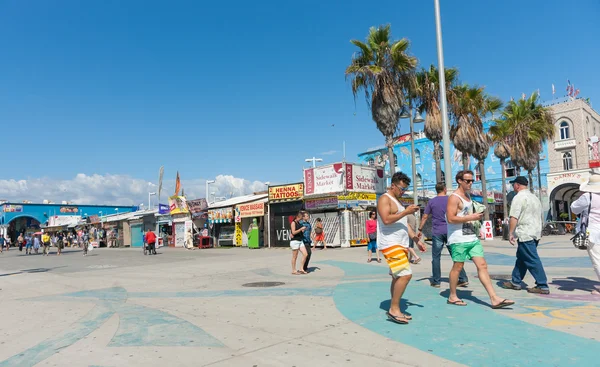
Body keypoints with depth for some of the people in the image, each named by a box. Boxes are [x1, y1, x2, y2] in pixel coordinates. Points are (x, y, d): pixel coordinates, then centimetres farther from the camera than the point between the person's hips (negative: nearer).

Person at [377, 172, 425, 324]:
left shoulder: (397, 201, 22)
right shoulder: (384, 199, -7)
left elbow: (404, 224, 24)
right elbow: (386, 220, -22)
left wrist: (416, 240, 18)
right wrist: (406, 212, -17)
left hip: (401, 244, 10)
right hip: (390, 244, -10)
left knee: (398, 277, 10)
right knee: (405, 275, -17)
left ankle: (394, 310, 17)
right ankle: (394, 309, -8)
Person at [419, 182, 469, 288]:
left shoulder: (432, 202, 2)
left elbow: (425, 217, 1)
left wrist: (420, 229, 8)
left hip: (437, 232, -1)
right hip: (450, 231, 1)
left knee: (436, 257, 4)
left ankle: (436, 281, 7)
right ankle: (463, 279, 8)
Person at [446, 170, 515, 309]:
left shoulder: (468, 195, 17)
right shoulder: (454, 198, -11)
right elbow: (450, 218, -21)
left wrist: (477, 217, 14)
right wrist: (471, 217, -17)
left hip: (472, 237, 8)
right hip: (459, 239, -8)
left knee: (482, 265, 2)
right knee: (458, 267, 2)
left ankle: (494, 298, 1)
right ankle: (452, 297, 16)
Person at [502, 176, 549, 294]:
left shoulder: (519, 197, -13)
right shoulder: (534, 197, 16)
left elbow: (514, 217, -19)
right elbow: (539, 216, 22)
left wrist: (510, 233, -15)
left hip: (525, 234, -10)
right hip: (536, 232, 10)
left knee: (533, 260, -5)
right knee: (521, 258, 16)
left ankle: (543, 286, -3)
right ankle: (515, 282, 24)